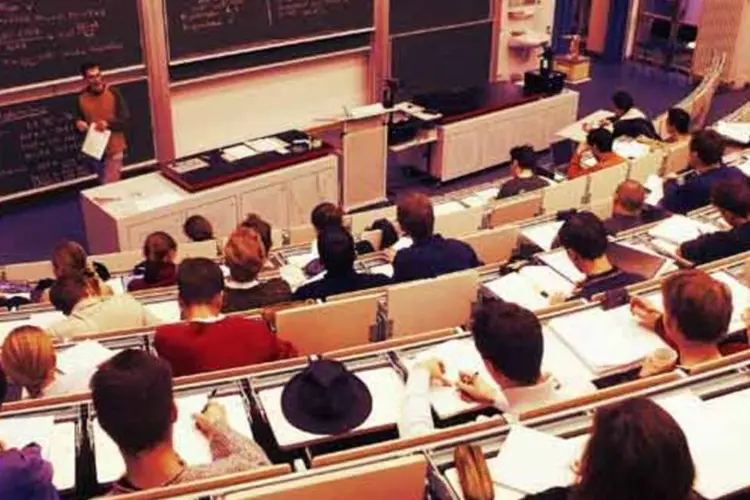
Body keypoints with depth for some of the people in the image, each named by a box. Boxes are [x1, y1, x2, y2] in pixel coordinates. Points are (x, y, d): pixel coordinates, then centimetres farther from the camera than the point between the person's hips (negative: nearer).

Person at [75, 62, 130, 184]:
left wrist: (108, 123, -28)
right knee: (104, 184, 19)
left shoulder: (113, 93, -12)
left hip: (113, 148, -4)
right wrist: (79, 123, -12)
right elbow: (79, 118, 12)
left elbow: (125, 119, -12)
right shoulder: (82, 97, -2)